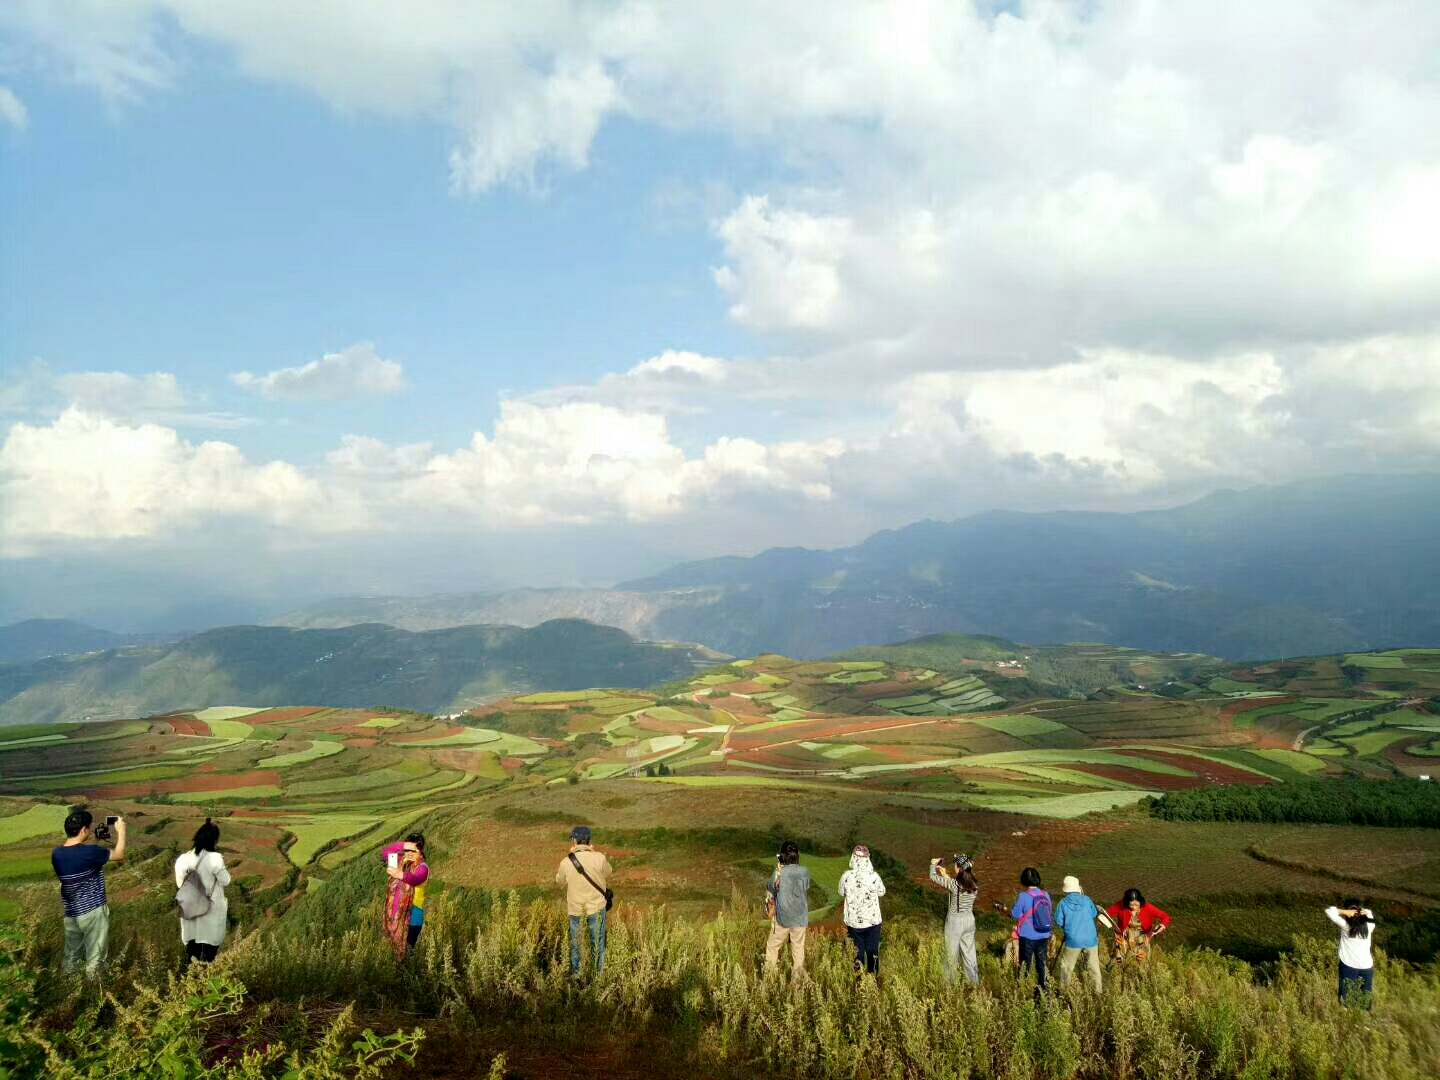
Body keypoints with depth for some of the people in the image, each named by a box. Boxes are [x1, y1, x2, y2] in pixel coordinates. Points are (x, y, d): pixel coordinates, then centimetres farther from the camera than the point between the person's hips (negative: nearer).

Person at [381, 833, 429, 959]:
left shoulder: (422, 868, -14)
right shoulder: (401, 861, 8)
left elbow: (415, 879, -35)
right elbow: (384, 851, 7)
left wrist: (401, 875, -56)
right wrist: (402, 845, -7)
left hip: (411, 917, -6)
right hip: (395, 915, 6)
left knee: (405, 952, -6)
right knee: (393, 948, 11)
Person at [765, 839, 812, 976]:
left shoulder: (778, 873, -15)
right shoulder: (804, 872, -9)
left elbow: (771, 895, -2)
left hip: (782, 918, -2)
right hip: (800, 918, 2)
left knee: (772, 947, 15)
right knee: (798, 949, 14)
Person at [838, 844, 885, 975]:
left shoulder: (846, 876, -16)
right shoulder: (874, 876, -18)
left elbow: (842, 894, 1)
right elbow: (882, 892, 0)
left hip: (853, 921, 1)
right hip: (872, 921, -1)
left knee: (857, 951, 16)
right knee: (872, 952, 16)